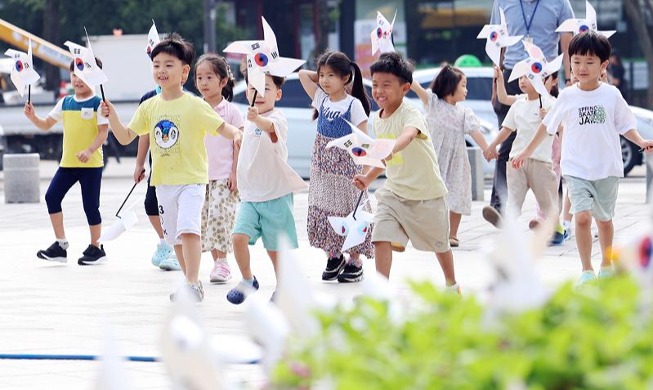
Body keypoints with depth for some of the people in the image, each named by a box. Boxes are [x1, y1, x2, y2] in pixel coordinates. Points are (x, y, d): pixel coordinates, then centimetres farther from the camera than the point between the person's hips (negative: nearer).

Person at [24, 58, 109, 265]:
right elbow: (46, 124, 16)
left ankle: (96, 247, 14)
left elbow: (103, 132, -13)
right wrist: (33, 117, -4)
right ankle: (60, 244, 4)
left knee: (90, 204, -1)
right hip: (67, 162, 6)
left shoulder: (98, 104, -7)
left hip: (91, 163, -6)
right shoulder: (65, 103, 10)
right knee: (52, 196, -3)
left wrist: (90, 150, -27)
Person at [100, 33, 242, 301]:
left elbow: (221, 127, -10)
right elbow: (126, 137, 7)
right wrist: (112, 117, -10)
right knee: (175, 236, 13)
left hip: (191, 180, -6)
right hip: (163, 182, 6)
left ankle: (192, 284, -22)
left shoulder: (195, 106, -8)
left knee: (187, 228, -23)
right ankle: (193, 284, 27)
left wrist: (235, 134, -32)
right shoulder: (149, 107, 5)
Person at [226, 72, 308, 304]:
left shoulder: (277, 119, -16)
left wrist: (258, 120, -63)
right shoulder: (250, 120, 8)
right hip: (250, 195, 6)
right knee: (239, 237, -13)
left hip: (276, 195, -5)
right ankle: (247, 280, 7)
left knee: (275, 248, 3)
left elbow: (271, 128, -43)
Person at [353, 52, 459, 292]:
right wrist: (369, 177, 7)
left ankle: (452, 285, 42)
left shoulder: (411, 114, -23)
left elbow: (408, 135, -48)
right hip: (393, 191, 5)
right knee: (381, 239, -16)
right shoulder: (377, 119, 1)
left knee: (439, 243, 17)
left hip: (427, 192, -5)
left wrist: (390, 149, -67)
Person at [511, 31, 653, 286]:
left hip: (607, 169, 1)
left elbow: (625, 125, 6)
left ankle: (606, 265, 32)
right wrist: (526, 152, 13)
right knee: (582, 216, -16)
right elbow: (547, 125, 10)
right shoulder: (567, 97, -1)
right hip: (576, 169, -1)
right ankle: (586, 270, -9)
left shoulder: (611, 95, -2)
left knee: (604, 218, 13)